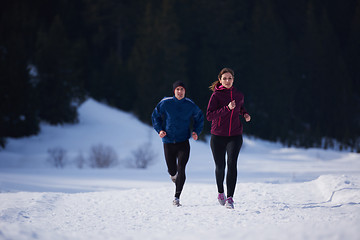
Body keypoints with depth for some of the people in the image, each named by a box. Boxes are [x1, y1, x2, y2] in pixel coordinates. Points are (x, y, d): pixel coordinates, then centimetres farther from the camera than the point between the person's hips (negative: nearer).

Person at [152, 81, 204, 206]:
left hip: (183, 142, -1)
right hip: (168, 142, 1)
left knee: (181, 169, -15)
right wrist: (160, 130, -6)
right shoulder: (165, 103, -5)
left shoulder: (190, 105, -2)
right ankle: (173, 174, 50)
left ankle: (177, 197, -12)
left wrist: (196, 131, -1)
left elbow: (199, 118, 15)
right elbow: (155, 116, 9)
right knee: (172, 169, 9)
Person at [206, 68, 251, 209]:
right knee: (220, 166, 9)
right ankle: (220, 192, 37)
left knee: (232, 164, -16)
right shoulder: (216, 95, -7)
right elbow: (209, 116, -17)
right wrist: (227, 108, -25)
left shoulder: (238, 95, 7)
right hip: (218, 136, -1)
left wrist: (245, 114, 9)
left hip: (235, 136, 2)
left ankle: (230, 198, -20)